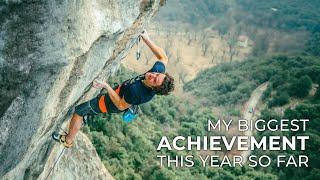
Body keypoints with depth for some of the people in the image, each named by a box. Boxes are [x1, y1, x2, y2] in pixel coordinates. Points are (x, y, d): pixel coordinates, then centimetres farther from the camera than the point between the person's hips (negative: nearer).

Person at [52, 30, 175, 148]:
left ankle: (68, 140, 32)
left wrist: (106, 86, -32)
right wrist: (146, 39, -10)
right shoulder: (159, 70, -29)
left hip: (111, 104, -7)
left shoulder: (136, 92, -46)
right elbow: (163, 57, -7)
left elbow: (121, 105, -28)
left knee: (78, 111, 8)